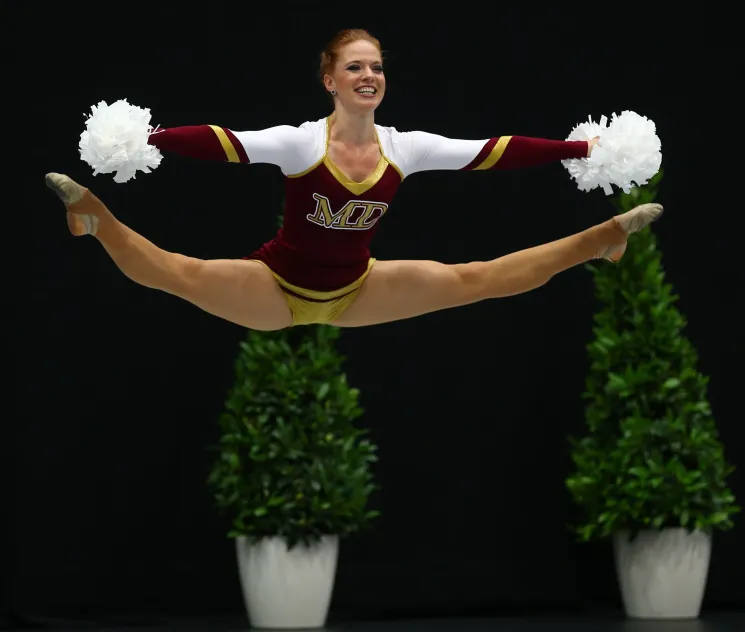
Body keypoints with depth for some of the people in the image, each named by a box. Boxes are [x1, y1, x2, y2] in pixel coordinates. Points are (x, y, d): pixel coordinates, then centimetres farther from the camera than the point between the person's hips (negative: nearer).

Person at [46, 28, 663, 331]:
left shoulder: (405, 147, -10)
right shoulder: (300, 142, -22)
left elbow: (496, 151, -8)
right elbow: (221, 142, -34)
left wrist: (583, 149, -9)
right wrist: (139, 140, -46)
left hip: (354, 292, 4)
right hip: (280, 288, -4)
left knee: (476, 281, 5)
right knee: (180, 275, -31)